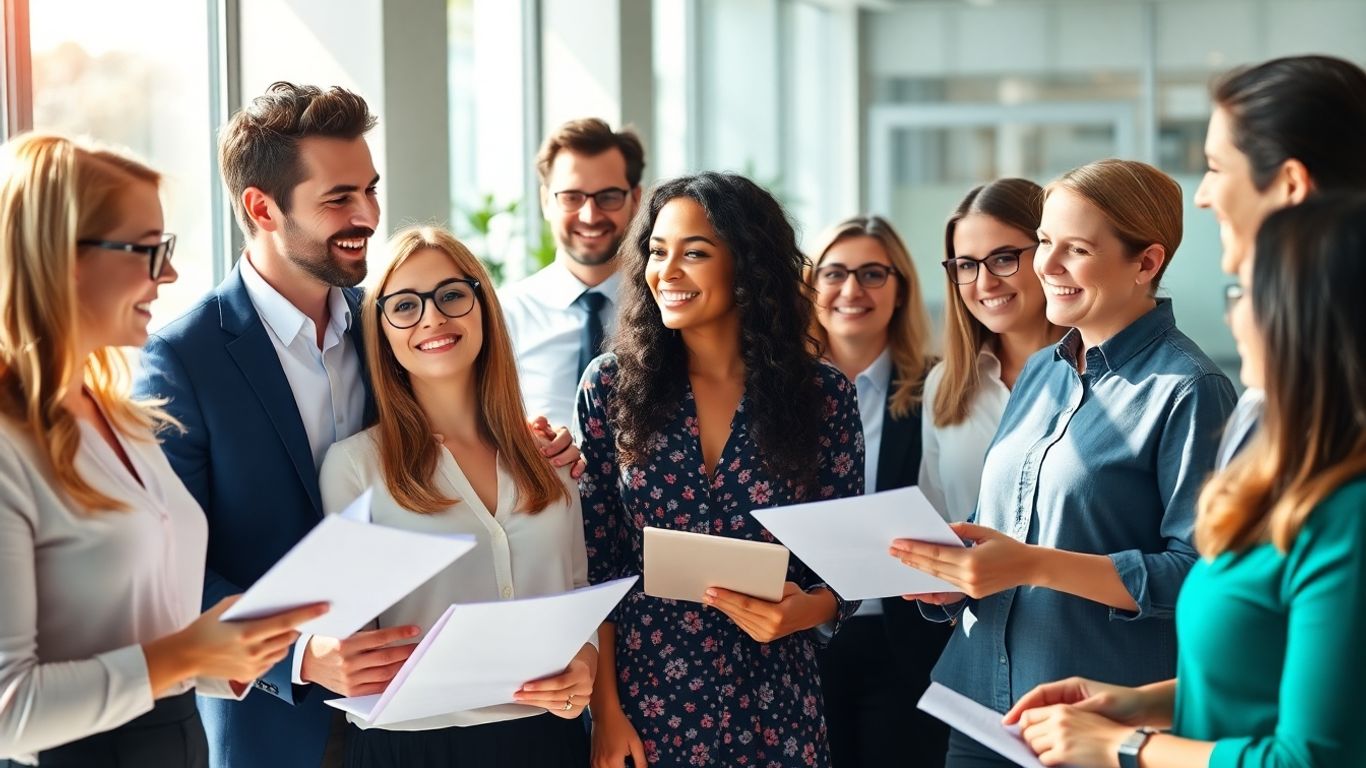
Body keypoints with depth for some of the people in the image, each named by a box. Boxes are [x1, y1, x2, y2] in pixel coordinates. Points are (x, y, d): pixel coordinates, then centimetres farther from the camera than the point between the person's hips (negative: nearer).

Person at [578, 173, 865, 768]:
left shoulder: (823, 395, -2)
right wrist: (605, 712, -8)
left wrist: (804, 610, -19)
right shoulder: (611, 384, -2)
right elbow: (593, 566, -3)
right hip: (643, 694, 0)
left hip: (771, 704, 0)